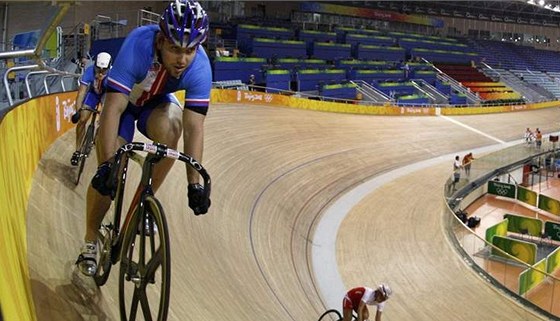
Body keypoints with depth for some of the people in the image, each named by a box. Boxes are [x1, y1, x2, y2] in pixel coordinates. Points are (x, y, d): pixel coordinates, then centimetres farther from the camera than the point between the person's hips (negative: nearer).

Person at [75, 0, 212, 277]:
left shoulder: (200, 67, -32)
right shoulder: (137, 45, -38)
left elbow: (194, 128, -32)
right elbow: (113, 109, -41)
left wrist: (195, 183, -37)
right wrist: (106, 164, -47)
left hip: (156, 103, 2)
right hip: (122, 101, -1)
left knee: (171, 126, -33)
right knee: (107, 176, -13)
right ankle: (90, 242, 11)